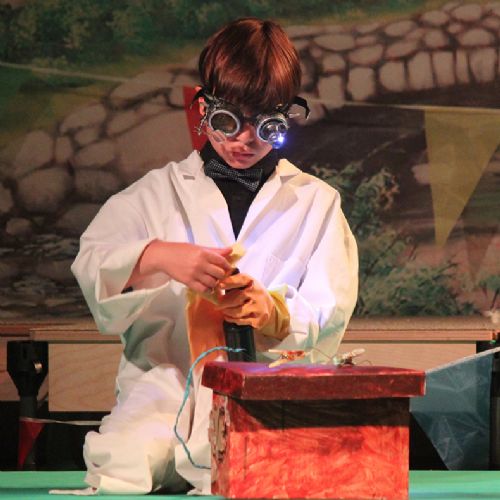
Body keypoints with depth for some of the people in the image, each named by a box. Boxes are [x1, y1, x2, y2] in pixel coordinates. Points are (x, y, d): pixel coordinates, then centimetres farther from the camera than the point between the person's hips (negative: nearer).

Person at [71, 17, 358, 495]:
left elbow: (328, 318, 6)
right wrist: (157, 257, -21)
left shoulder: (317, 202, 17)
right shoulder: (159, 192, 17)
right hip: (163, 382, 1)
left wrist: (273, 313, -17)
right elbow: (91, 262, 1)